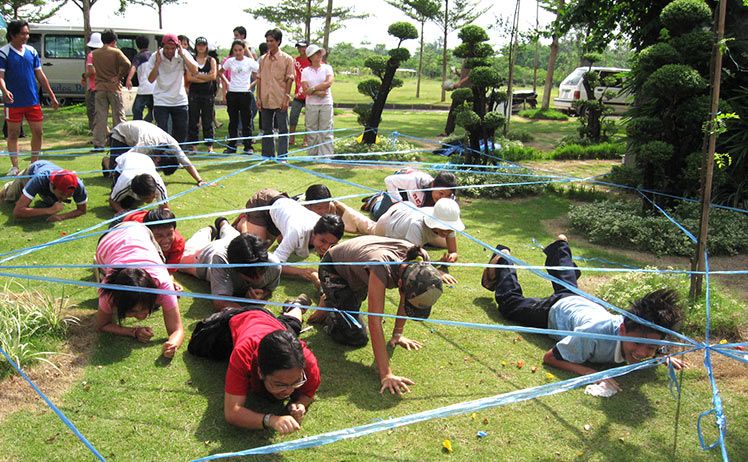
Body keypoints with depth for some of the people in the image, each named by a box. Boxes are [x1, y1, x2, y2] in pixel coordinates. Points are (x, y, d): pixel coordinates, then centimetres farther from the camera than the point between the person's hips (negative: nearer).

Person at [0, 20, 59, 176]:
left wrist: (52, 96, 13)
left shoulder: (32, 51, 9)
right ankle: (14, 166, 14)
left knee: (37, 132, 6)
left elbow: (40, 75, 15)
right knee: (13, 134, 4)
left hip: (33, 101, 4)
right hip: (14, 102, -4)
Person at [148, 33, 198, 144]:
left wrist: (182, 55, -22)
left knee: (181, 133, 10)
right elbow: (151, 79, -11)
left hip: (180, 101, 2)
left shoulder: (183, 54, -5)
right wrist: (158, 62, -22)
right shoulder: (155, 57, -8)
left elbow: (194, 70, -16)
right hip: (161, 101, -2)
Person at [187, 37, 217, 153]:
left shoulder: (211, 60, 8)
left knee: (208, 121, 2)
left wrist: (197, 75, -6)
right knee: (193, 121, 0)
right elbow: (189, 77, -4)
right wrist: (206, 78, -9)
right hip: (194, 94, 0)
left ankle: (210, 146, 6)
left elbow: (213, 76, -6)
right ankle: (193, 146, 6)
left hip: (208, 94, 0)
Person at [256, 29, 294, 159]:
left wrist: (286, 98, -10)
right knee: (266, 129, 10)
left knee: (283, 129, -1)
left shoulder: (287, 59, -2)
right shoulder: (263, 59, 9)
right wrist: (258, 98, 5)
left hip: (280, 100, -4)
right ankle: (267, 154, 19)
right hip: (265, 100, 4)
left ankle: (282, 155, 5)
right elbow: (259, 79, 11)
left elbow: (289, 80, -3)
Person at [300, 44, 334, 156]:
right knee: (312, 131, 4)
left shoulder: (327, 68, 6)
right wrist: (318, 93, -15)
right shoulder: (305, 71, 7)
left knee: (326, 131, -1)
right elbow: (305, 90, -3)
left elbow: (328, 83, -11)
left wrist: (313, 89, -10)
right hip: (311, 104, 1)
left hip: (326, 104, -1)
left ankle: (326, 155, 2)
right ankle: (313, 155, 11)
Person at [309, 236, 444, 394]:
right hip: (333, 270, -6)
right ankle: (327, 307, 12)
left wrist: (397, 334, -5)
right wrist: (386, 374, -48)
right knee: (356, 337, -9)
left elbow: (405, 298, -9)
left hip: (356, 273, 6)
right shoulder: (382, 267, -47)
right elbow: (375, 323, -47)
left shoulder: (421, 262, -30)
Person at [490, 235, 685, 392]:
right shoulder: (596, 333, -51)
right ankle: (504, 261, 41)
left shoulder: (639, 327, -35)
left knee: (568, 287, 39)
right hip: (557, 310, -5)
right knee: (510, 302, 24)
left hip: (585, 303, 5)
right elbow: (549, 358, -40)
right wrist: (591, 372, -52)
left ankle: (561, 247, 60)